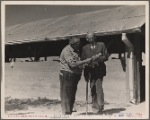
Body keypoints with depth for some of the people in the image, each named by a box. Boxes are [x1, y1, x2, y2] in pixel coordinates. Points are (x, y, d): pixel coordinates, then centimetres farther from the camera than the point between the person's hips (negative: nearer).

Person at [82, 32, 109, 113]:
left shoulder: (101, 45, 8)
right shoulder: (85, 48, 11)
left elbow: (105, 57, 4)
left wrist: (98, 60, -15)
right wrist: (85, 74, 2)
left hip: (99, 70, -2)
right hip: (90, 71, 2)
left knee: (99, 87, -11)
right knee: (93, 89, 3)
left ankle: (100, 105, 5)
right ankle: (95, 107, 13)